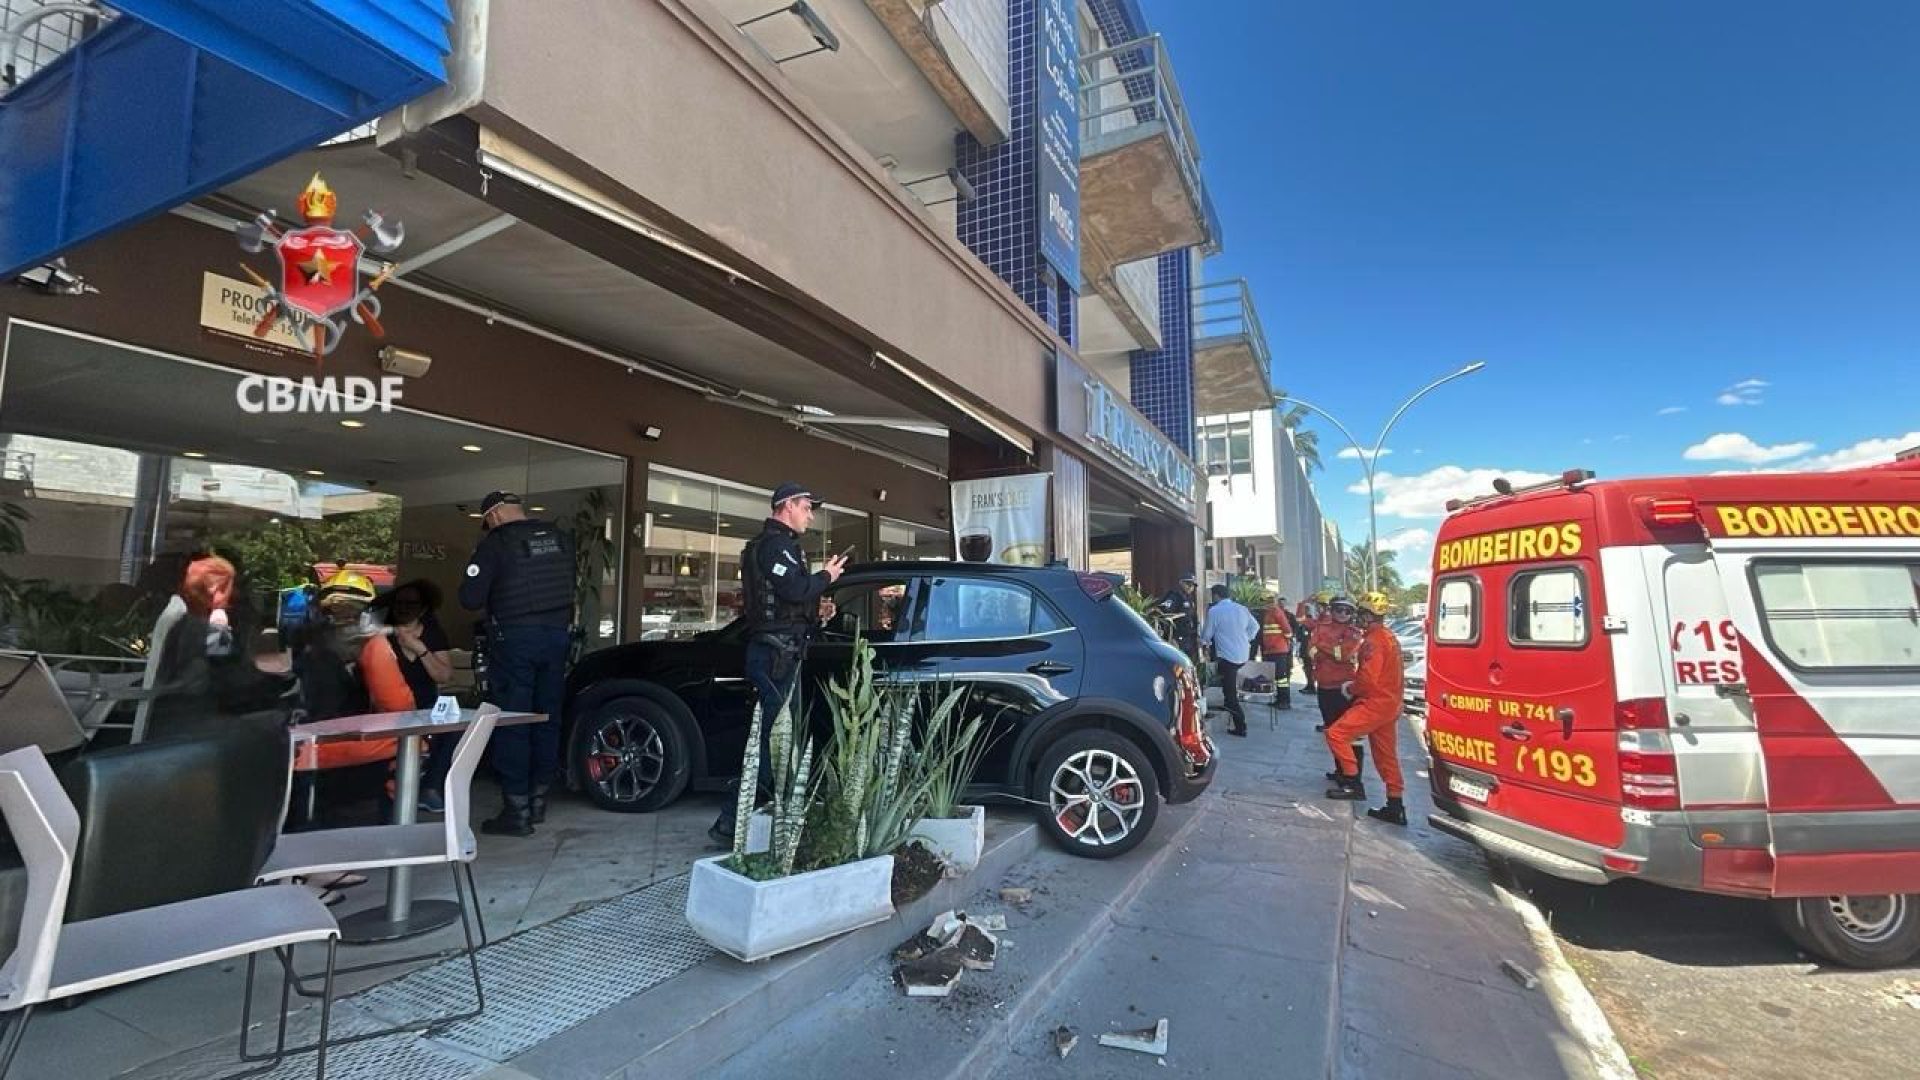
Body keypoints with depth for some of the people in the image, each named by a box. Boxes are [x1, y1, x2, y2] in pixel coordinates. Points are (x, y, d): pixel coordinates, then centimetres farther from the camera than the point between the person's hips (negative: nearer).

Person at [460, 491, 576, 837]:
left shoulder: (496, 543, -9)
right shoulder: (559, 538, 7)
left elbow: (470, 598, -11)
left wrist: (494, 594, 7)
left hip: (515, 639, -5)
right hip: (557, 635, 6)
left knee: (512, 723, 1)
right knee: (547, 718, 13)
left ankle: (517, 811, 2)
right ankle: (538, 799, 24)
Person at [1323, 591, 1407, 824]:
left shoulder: (1373, 641, -17)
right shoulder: (1390, 638, 15)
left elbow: (1368, 680, -23)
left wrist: (1350, 689, -5)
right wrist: (1356, 682, 16)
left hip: (1375, 704, -10)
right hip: (1390, 704, 10)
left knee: (1336, 734, -10)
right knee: (1386, 755, 13)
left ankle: (1353, 783, -7)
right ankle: (1395, 808, 17)